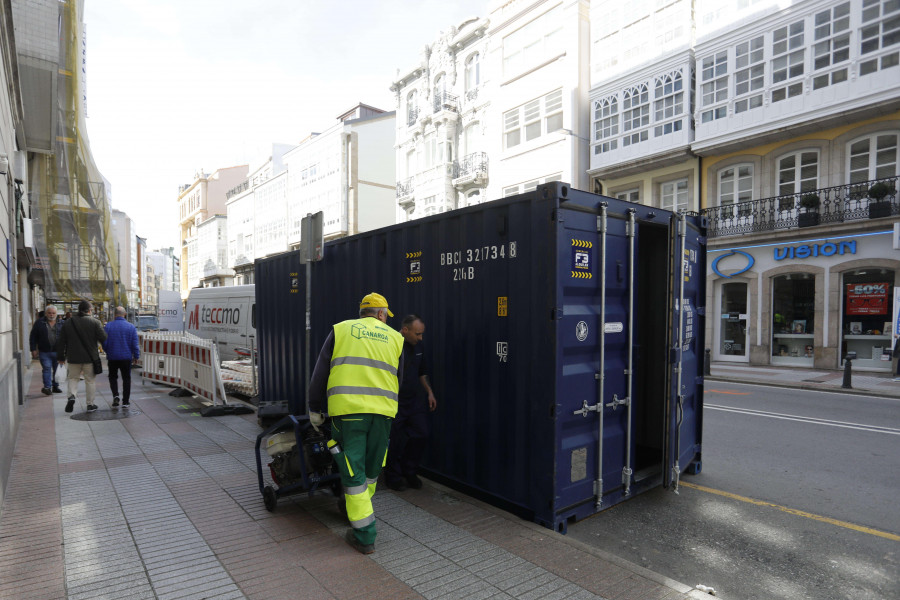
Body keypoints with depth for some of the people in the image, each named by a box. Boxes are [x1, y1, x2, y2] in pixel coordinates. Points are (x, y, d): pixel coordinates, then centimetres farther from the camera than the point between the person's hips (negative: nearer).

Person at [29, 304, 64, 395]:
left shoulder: (61, 323, 6)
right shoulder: (39, 323, 2)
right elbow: (33, 337, 4)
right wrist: (33, 349, -2)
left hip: (58, 351, 2)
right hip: (44, 352, -1)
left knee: (57, 370, 8)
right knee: (46, 368, -6)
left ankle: (55, 386, 19)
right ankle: (47, 387, -4)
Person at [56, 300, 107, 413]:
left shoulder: (68, 323, 4)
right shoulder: (94, 322, -8)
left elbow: (61, 342, 7)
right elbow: (103, 338, -10)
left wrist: (61, 357, 15)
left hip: (73, 358, 2)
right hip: (90, 357, -2)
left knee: (73, 378, 18)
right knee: (90, 380, 7)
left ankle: (71, 395, -7)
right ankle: (90, 404, 11)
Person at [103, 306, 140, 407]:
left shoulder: (108, 326, -5)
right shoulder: (131, 327, -5)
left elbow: (104, 343, -2)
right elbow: (135, 344, -5)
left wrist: (108, 352, 17)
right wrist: (136, 357, 5)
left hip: (112, 357, 0)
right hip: (126, 357, 0)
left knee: (113, 377, 16)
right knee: (126, 378, 9)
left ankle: (115, 395, -4)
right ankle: (125, 401, 11)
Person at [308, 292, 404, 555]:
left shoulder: (340, 330, 10)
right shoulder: (395, 338, 14)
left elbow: (320, 373, 8)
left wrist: (315, 409, 16)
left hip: (346, 409, -2)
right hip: (382, 410, 2)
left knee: (353, 472, 5)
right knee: (371, 469, 21)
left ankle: (364, 535, 9)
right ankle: (360, 510, 41)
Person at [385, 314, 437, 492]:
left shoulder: (418, 347, 7)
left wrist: (429, 392, 15)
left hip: (415, 400, 7)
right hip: (395, 403, -7)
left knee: (421, 434, 5)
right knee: (394, 442, 3)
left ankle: (408, 472, 25)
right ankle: (393, 477, 24)